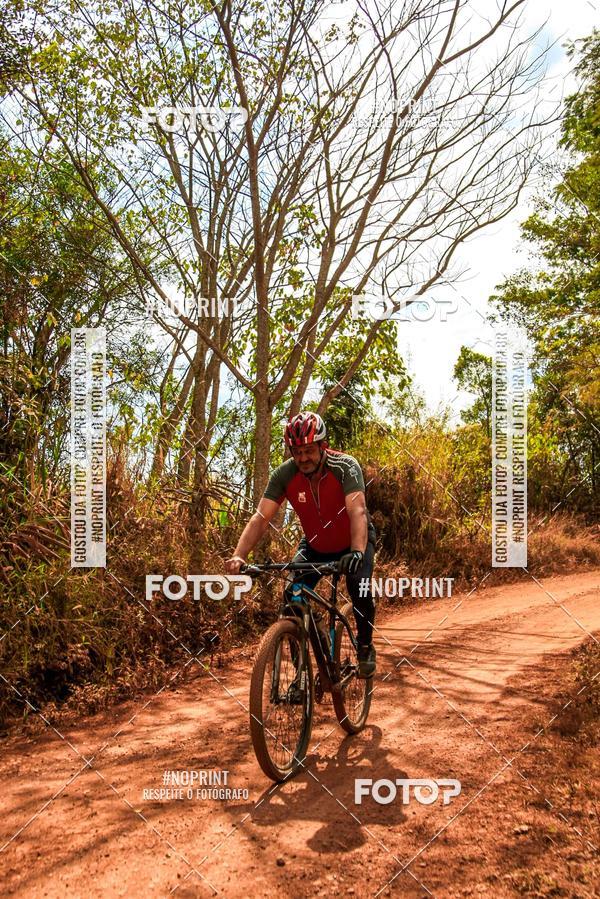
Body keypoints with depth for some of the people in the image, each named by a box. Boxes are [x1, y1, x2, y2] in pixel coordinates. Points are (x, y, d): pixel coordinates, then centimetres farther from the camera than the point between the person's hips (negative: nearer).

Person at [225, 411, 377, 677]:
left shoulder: (345, 467, -30)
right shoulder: (284, 474, -23)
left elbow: (357, 511, -43)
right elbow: (260, 518, -28)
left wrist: (357, 553, -59)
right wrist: (238, 556, -42)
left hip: (354, 541, -2)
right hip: (315, 545, 3)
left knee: (360, 590, -23)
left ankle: (365, 647, 7)